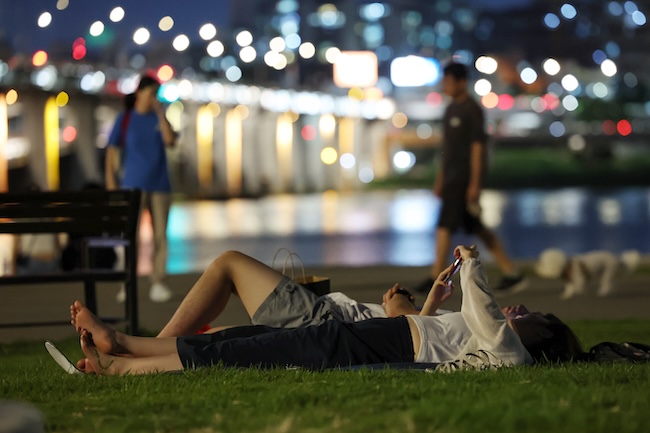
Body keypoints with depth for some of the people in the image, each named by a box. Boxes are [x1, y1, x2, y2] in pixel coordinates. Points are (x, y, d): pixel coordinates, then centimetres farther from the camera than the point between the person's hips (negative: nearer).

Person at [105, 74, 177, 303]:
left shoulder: (158, 118, 8)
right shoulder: (125, 119, 1)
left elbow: (170, 141, -9)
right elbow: (112, 150, 0)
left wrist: (160, 113, -9)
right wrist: (111, 180, -7)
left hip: (159, 185, 3)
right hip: (134, 184, -3)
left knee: (160, 235, 2)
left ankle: (158, 283, 6)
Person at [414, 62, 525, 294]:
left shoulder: (471, 110, -12)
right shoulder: (451, 109, 15)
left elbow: (477, 146, -15)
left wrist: (475, 183, -19)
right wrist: (440, 178, 21)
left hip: (464, 177, -9)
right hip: (452, 176, 9)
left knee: (445, 225, -10)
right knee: (476, 227, 11)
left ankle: (435, 279, -6)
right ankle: (512, 273, 15)